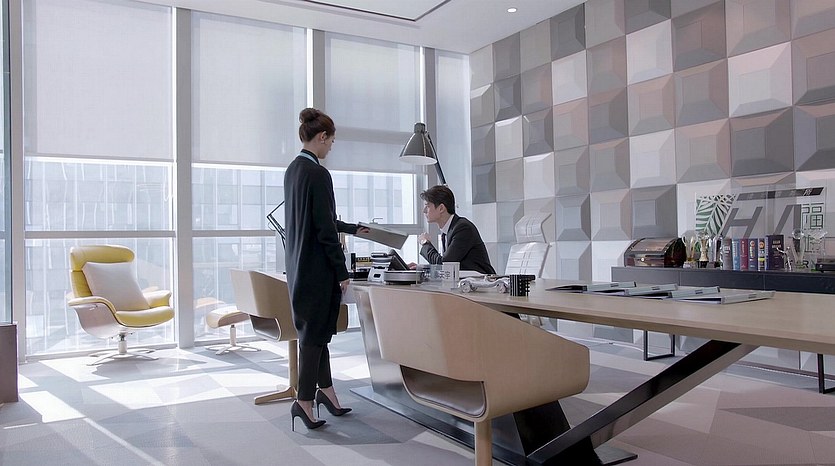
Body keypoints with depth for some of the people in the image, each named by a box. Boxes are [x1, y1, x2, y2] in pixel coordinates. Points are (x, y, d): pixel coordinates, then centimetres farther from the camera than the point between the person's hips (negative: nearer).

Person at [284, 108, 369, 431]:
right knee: (315, 332, 1)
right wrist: (342, 271, -13)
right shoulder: (318, 174, -17)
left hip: (299, 265, 9)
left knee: (317, 330, 17)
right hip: (318, 268, -9)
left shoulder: (292, 170, 10)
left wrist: (352, 228, 28)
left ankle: (325, 389, 29)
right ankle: (304, 401, 9)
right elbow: (325, 228, -19)